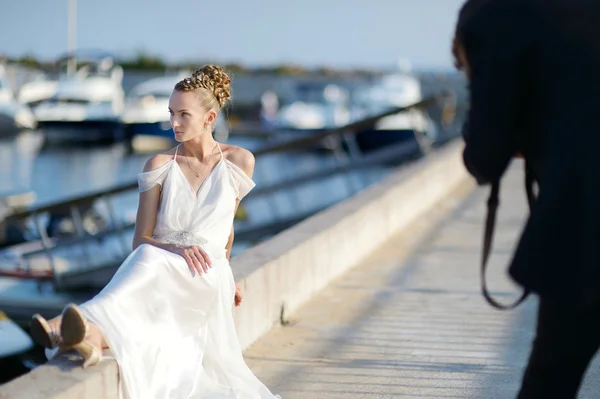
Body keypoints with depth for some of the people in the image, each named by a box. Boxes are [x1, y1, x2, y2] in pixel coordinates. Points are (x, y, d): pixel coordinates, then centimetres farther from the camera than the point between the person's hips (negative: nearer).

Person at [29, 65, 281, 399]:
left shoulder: (239, 162, 7)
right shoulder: (160, 165, 6)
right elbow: (141, 240, 3)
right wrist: (178, 248, -17)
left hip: (207, 283, -1)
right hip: (158, 272, 1)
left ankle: (94, 329, -68)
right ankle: (94, 337, -70)